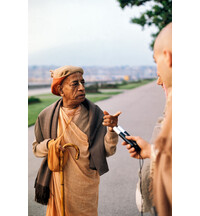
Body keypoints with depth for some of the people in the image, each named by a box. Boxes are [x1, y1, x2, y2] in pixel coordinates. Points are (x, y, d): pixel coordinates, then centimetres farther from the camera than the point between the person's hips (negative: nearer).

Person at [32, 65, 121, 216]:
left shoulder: (94, 113, -8)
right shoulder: (47, 116, -6)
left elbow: (108, 151, -9)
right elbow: (36, 148, 4)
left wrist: (111, 129, -26)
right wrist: (49, 145, -17)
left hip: (87, 186, 0)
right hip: (59, 185, 0)